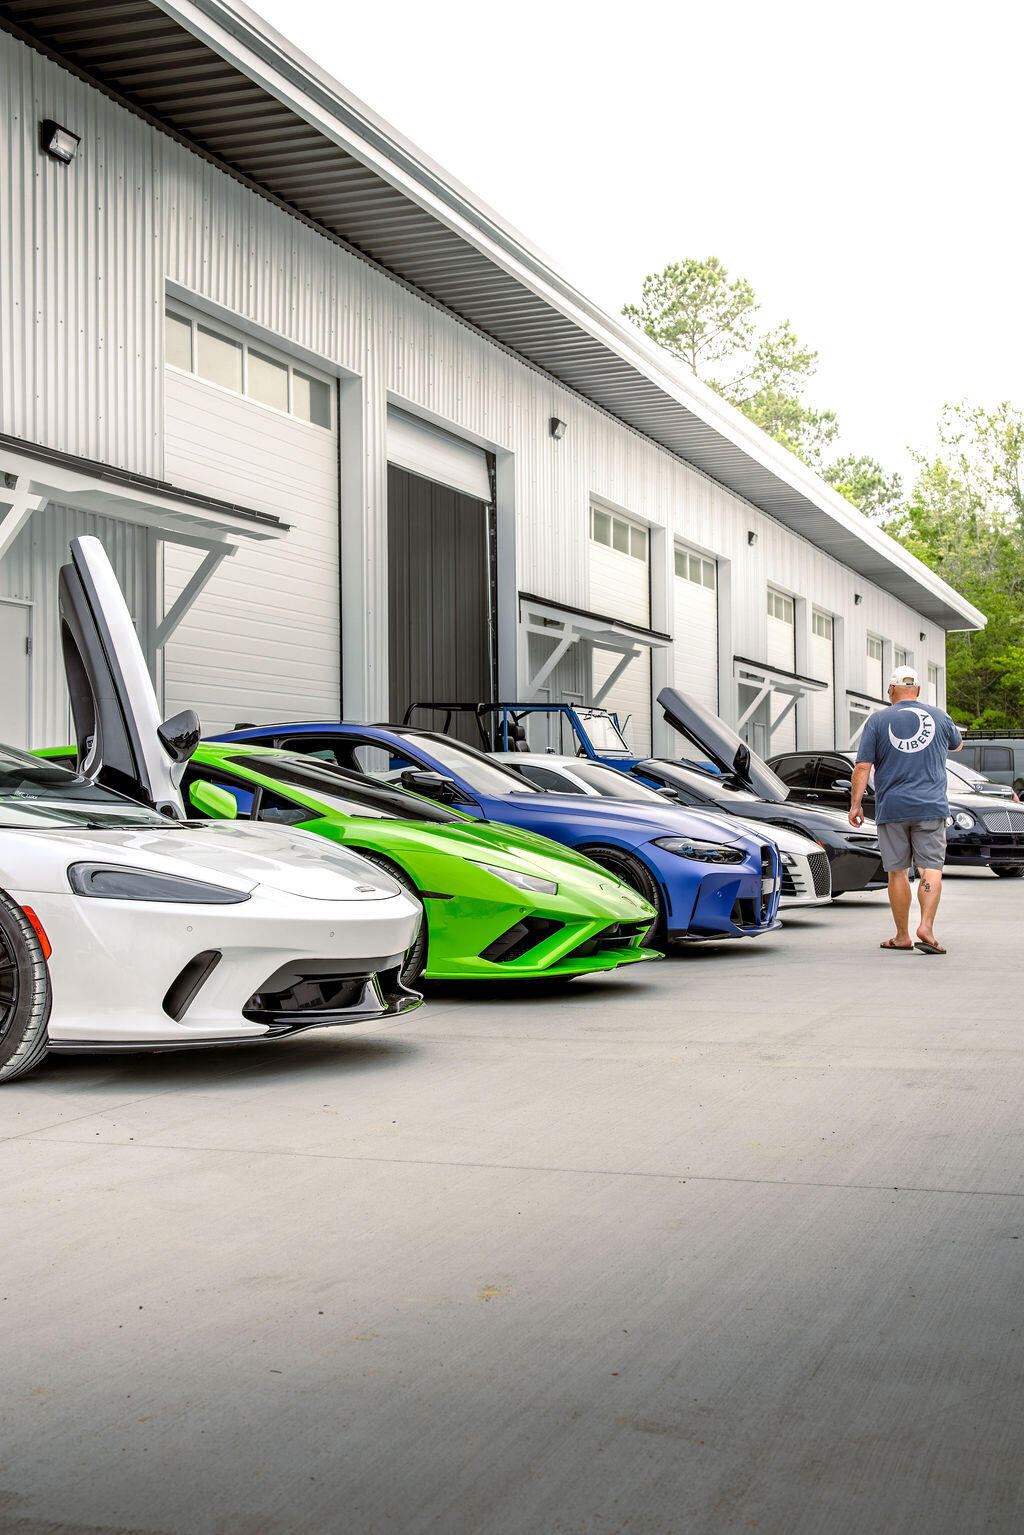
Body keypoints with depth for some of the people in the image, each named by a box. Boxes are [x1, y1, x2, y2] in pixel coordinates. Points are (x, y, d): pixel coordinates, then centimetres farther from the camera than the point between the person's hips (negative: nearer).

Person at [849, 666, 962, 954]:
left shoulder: (878, 720, 1)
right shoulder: (939, 716, 8)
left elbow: (863, 766, -4)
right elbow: (957, 744, 29)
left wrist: (855, 804, 1)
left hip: (891, 808, 0)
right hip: (931, 806, 0)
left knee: (897, 871, 6)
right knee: (932, 868, -2)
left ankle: (902, 936, 10)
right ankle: (926, 927, -19)